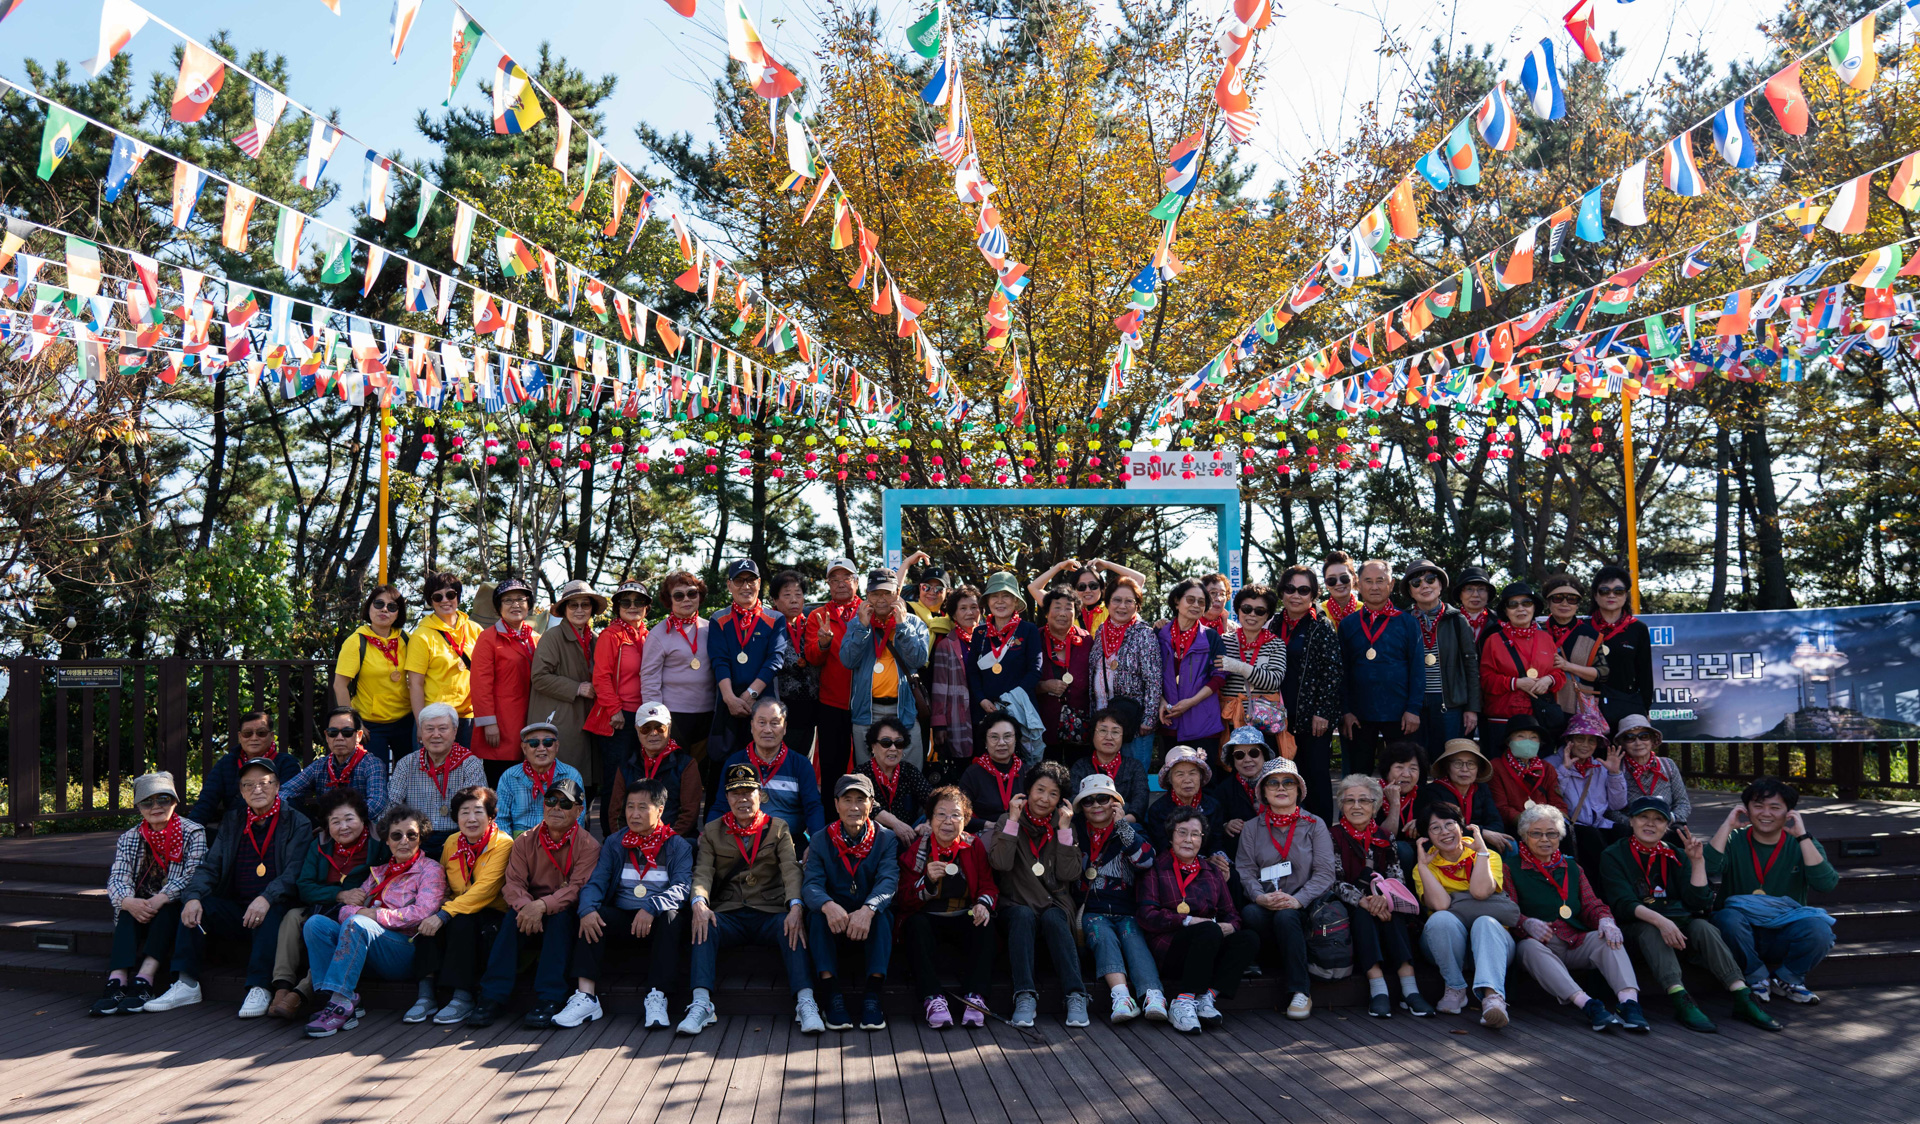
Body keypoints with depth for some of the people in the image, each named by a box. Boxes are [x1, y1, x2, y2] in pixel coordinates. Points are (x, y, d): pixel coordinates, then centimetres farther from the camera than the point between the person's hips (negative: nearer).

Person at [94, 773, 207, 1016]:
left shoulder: (193, 833, 0)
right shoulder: (129, 839, 10)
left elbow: (193, 876, -13)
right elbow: (117, 880, -4)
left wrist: (160, 900, -29)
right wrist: (129, 902, -27)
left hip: (175, 912, -3)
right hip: (140, 911, 3)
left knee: (168, 909, -33)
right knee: (127, 913, -29)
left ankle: (143, 980, -45)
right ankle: (117, 980, -45)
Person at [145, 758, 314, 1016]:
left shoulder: (297, 824, 0)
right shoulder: (232, 821, 15)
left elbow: (294, 874, -13)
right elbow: (209, 867, 7)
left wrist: (266, 899, -31)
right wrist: (192, 897, -14)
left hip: (274, 910, -5)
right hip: (236, 909, 5)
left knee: (269, 915, -35)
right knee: (194, 906, -17)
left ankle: (260, 989, -32)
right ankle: (186, 985, -14)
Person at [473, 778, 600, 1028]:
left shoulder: (588, 845, -7)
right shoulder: (525, 841, 4)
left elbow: (577, 888, -19)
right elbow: (512, 882, -6)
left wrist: (542, 906, -35)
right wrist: (525, 905, -29)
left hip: (565, 917, -2)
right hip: (530, 913, 3)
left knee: (560, 917, -34)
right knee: (512, 919, -28)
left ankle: (548, 1000, -34)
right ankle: (492, 997, -28)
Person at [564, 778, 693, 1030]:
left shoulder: (678, 846, 1)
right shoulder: (614, 844, 11)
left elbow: (682, 886, -14)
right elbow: (596, 881, -2)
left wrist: (652, 908, -32)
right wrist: (588, 909, -24)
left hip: (658, 923, -3)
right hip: (622, 919, 3)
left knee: (671, 914, -33)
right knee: (591, 915, -23)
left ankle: (656, 997, -36)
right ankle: (586, 997, -30)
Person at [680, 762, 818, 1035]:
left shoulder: (778, 828, 11)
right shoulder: (712, 831, 13)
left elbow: (791, 869, -4)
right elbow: (703, 871, -1)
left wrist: (796, 906, -24)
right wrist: (699, 903, -24)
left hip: (770, 913, -1)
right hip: (728, 914, 1)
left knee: (793, 927, -31)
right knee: (705, 926, -30)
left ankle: (806, 1003, -34)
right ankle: (701, 1005, -33)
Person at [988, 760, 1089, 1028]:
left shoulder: (1064, 826, 10)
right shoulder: (1008, 822, 5)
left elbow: (1070, 874, -5)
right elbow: (1001, 863, -14)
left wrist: (1064, 828, -9)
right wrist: (1013, 820, -13)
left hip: (1055, 904, 1)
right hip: (1016, 904, -1)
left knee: (1053, 919, -32)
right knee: (1023, 916, -33)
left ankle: (1076, 996, -35)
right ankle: (1025, 996, -38)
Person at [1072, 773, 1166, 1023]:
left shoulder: (1131, 832, 13)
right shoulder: (1076, 833, 15)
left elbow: (1146, 861, -8)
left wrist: (1122, 824, -9)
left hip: (1127, 911, 0)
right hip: (1093, 911, 0)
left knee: (1133, 937, -29)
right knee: (1104, 936, -30)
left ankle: (1153, 996, -48)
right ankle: (1121, 996, -49)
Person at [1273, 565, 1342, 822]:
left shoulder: (1321, 628, -6)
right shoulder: (1275, 624, 8)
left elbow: (1333, 672, -9)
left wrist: (1322, 712, -14)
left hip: (1314, 715, -5)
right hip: (1283, 714, 5)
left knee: (1317, 774, 1)